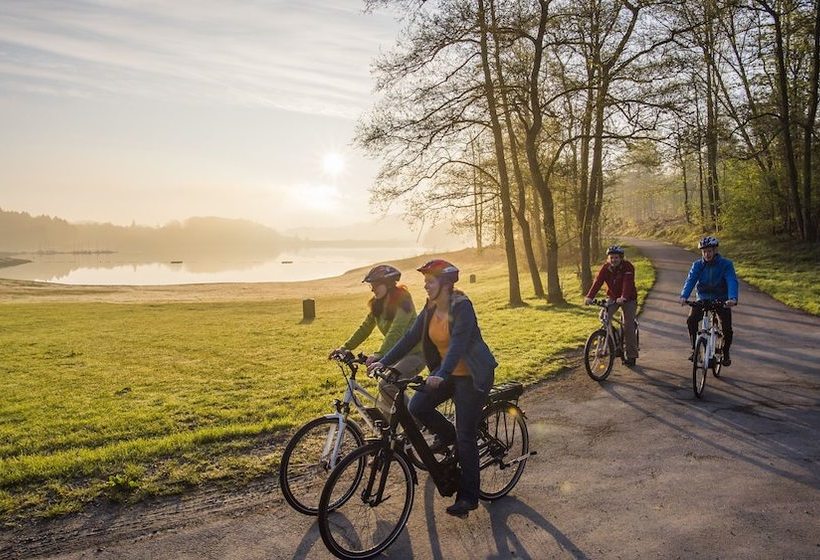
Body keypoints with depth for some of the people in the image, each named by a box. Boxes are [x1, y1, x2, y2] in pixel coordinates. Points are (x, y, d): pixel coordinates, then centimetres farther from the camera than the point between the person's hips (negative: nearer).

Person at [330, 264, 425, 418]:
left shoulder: (402, 299, -20)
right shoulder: (377, 304, 4)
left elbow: (396, 331, -32)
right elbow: (364, 328, 5)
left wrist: (379, 355, -42)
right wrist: (344, 348, -5)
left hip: (414, 353, -8)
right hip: (396, 353, 8)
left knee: (386, 386, -25)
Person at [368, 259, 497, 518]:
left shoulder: (462, 307, -21)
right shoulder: (431, 309, 1)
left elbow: (458, 342, -33)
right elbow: (410, 338, -1)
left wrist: (441, 375, -46)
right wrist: (383, 362, -9)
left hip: (472, 375, -7)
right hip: (447, 372, 7)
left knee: (465, 437, -4)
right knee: (417, 407, -11)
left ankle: (468, 497, 11)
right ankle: (447, 435, 18)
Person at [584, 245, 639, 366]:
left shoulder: (628, 267, -20)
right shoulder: (605, 267, -10)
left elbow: (627, 283, -35)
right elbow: (597, 282, -23)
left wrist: (623, 297, -53)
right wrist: (589, 296, -38)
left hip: (628, 299, -3)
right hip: (612, 297, 3)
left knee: (628, 326, -9)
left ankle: (631, 355, 3)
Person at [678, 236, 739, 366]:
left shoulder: (726, 264, -12)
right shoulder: (697, 265, -5)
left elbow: (732, 281, -24)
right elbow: (690, 280, -17)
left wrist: (732, 298, -44)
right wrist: (684, 296, -36)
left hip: (721, 300, -1)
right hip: (703, 299, 2)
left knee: (727, 328, -14)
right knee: (691, 320, -23)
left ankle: (726, 353, 14)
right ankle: (695, 349, -5)